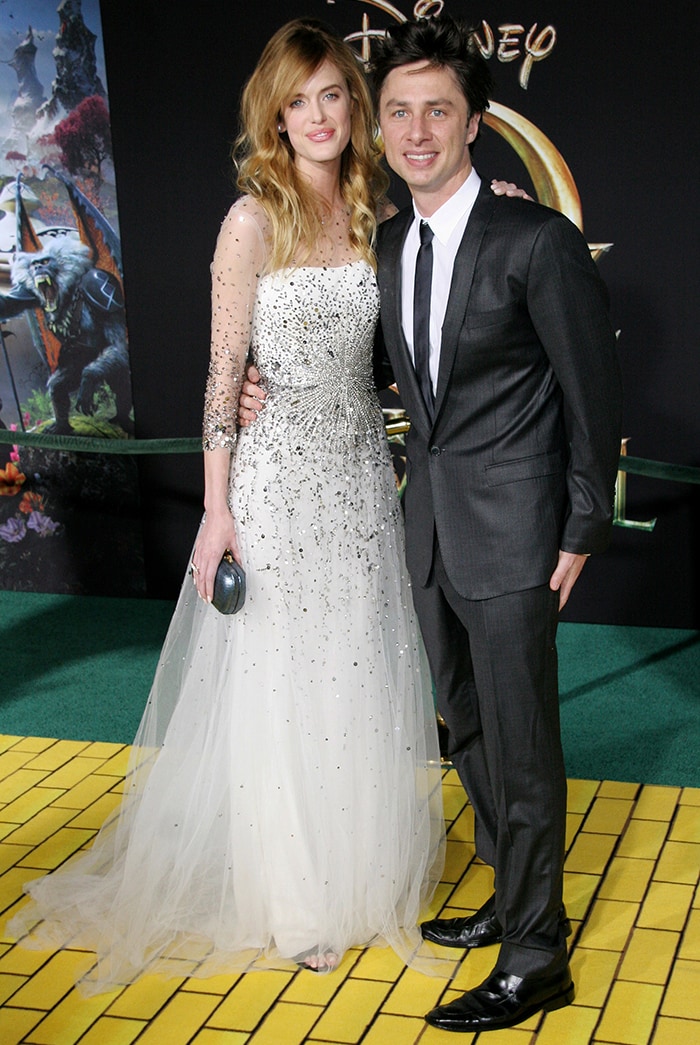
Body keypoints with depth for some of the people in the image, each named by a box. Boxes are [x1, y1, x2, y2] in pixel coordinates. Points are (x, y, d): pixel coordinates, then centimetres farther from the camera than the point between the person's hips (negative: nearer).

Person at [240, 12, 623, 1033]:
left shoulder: (539, 241, -15)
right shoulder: (386, 244, 6)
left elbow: (595, 395, -10)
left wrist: (582, 534, -9)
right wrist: (273, 393, 1)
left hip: (511, 531, -7)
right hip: (430, 526, 7)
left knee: (520, 744, 1)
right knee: (468, 730, 18)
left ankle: (536, 958, 16)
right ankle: (512, 898, 37)